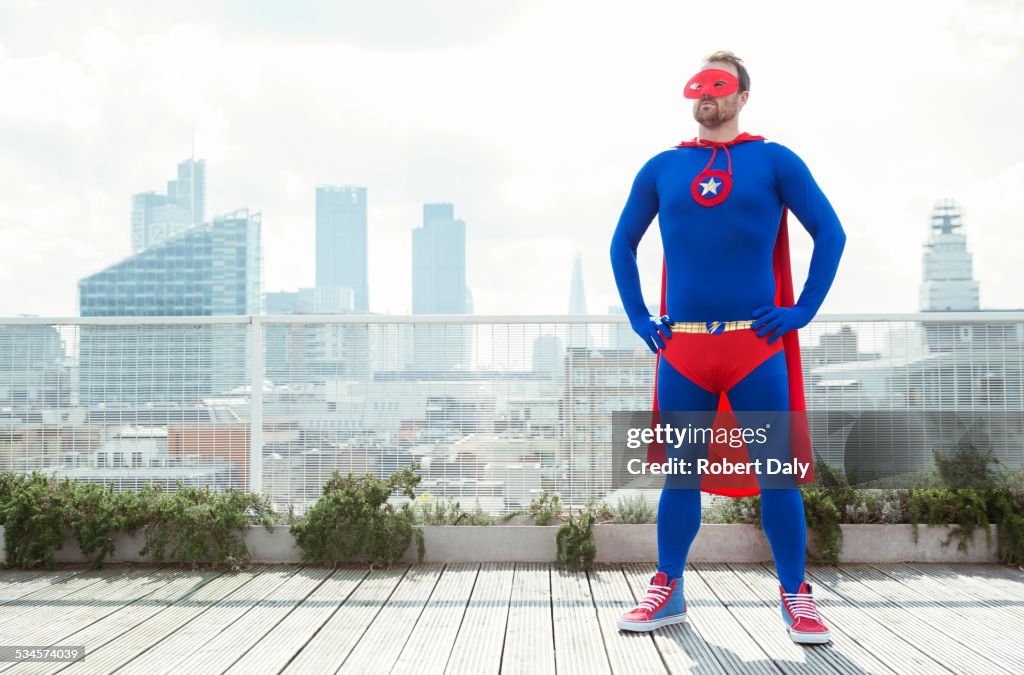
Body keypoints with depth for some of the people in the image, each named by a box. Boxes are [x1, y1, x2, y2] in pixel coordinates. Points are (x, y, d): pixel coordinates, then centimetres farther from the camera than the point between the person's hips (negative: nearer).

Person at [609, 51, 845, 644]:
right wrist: (639, 317, 10)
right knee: (681, 472, 7)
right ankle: (668, 593, 18)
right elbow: (623, 243, 19)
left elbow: (830, 233, 5)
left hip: (757, 345, -2)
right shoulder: (663, 168, 11)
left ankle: (796, 599, 12)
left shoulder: (774, 160, 5)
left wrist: (803, 311, -3)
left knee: (776, 473, 0)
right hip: (681, 348, 2)